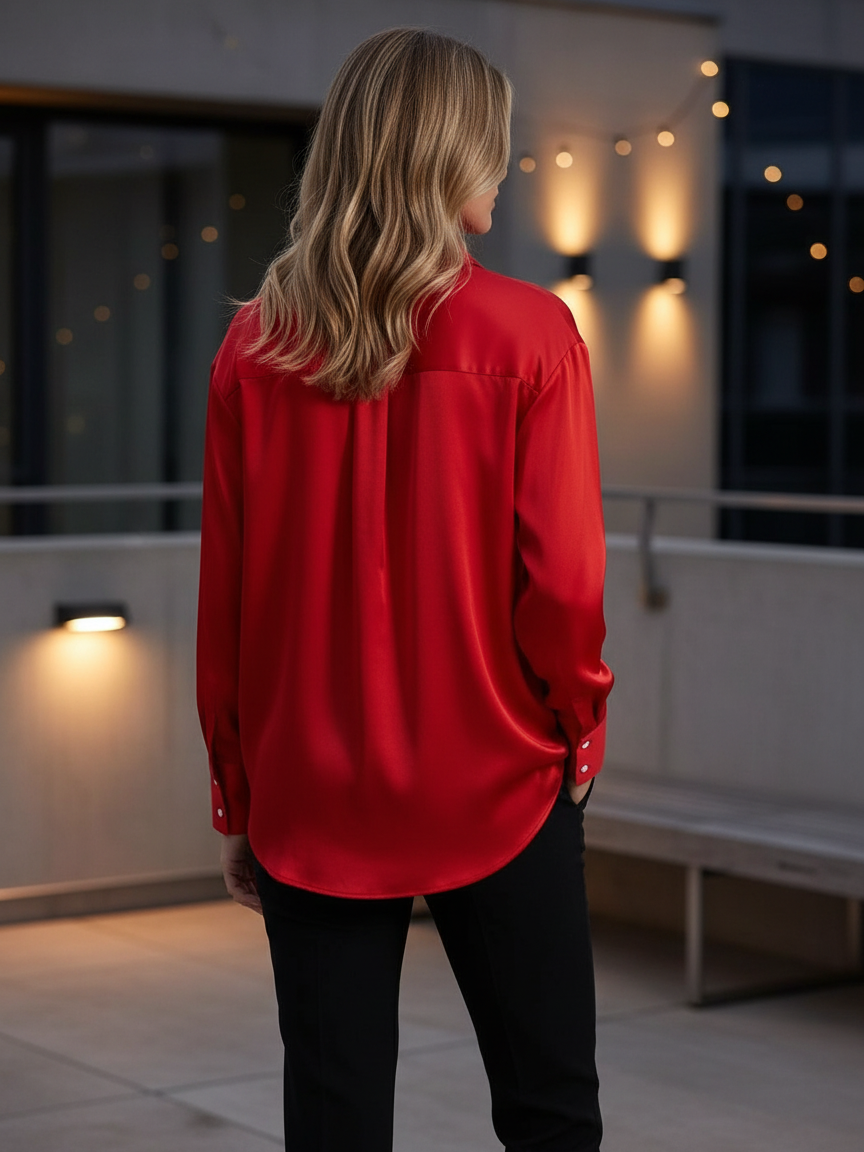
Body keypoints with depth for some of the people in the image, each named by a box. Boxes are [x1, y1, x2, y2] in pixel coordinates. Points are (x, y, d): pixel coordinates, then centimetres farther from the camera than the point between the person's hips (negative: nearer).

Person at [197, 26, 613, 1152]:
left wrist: (237, 799, 10)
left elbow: (225, 594, 0)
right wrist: (579, 727, 7)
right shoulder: (527, 333, -11)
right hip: (496, 791, -2)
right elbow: (563, 577, -11)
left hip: (310, 804, 2)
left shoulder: (255, 347, -3)